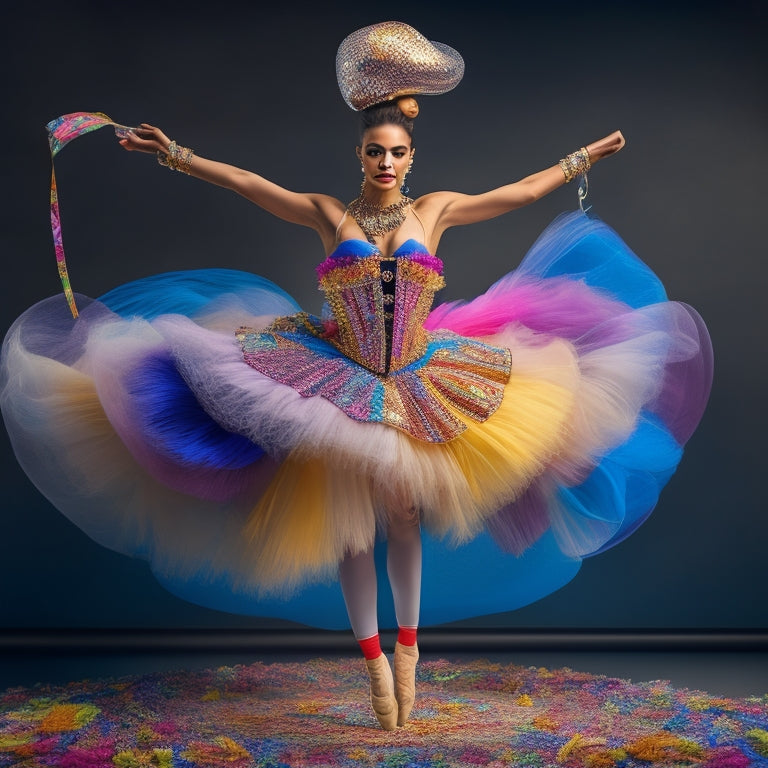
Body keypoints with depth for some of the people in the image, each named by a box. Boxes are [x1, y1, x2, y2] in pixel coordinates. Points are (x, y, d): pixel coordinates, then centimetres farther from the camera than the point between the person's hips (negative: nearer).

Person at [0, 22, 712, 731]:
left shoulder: (433, 211, 6)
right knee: (352, 525, 1)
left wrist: (583, 158, 18)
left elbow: (523, 191, 13)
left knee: (405, 520, 7)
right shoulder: (329, 213, 2)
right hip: (342, 383, -1)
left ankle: (407, 646, 22)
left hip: (421, 390, 1)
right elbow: (245, 182, 1)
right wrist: (175, 154, -2)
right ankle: (374, 660, 13)